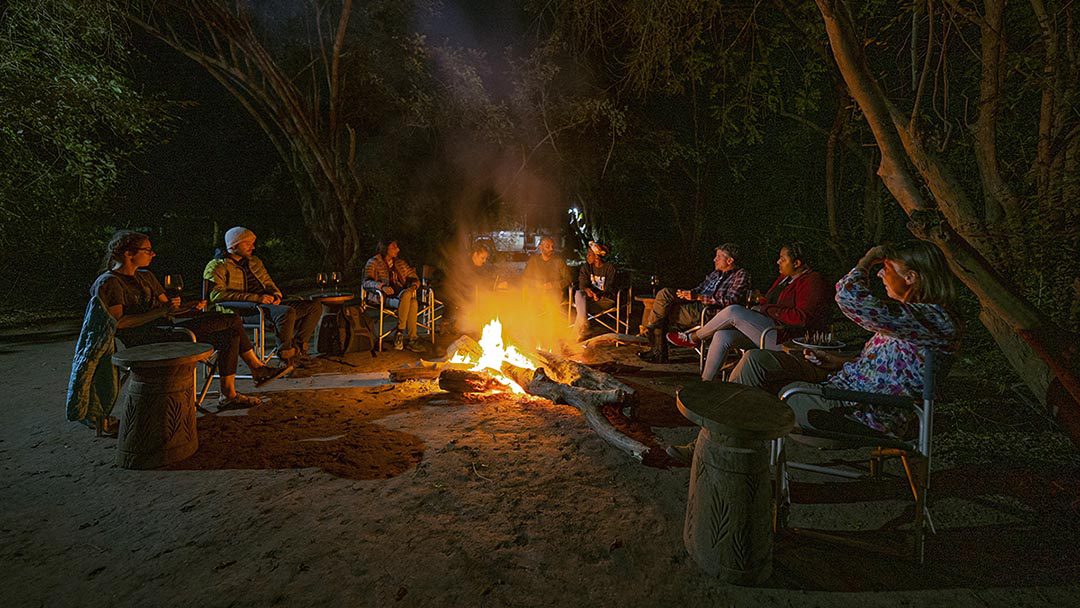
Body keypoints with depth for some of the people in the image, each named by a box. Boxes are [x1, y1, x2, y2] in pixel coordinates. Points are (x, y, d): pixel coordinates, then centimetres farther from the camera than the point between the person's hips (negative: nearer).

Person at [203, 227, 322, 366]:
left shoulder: (254, 261, 24)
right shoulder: (217, 266, 0)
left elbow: (268, 283, 31)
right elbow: (217, 294, -15)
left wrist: (275, 294, 3)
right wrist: (257, 298, -22)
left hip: (267, 304, 8)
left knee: (315, 307, -6)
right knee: (287, 312, -37)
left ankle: (298, 348, -6)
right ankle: (286, 354, -18)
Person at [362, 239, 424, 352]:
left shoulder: (399, 263, 22)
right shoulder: (373, 263, 5)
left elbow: (414, 278, 20)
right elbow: (367, 282, -9)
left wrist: (413, 286, -5)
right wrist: (382, 286, -29)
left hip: (400, 293, 5)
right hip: (382, 297, -4)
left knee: (413, 302, -34)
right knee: (404, 301, -37)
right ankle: (412, 340, -30)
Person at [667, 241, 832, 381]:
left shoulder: (812, 282, -10)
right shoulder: (785, 277, 20)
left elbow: (802, 318, -21)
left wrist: (767, 309, -15)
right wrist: (760, 300, 3)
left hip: (784, 338, -9)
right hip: (771, 327, 9)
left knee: (734, 311, -22)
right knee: (722, 336, -14)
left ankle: (693, 337, -2)